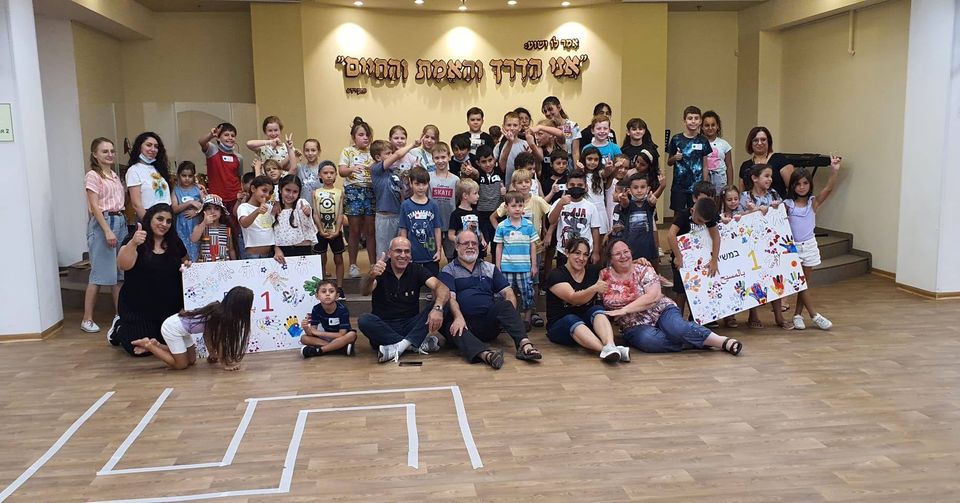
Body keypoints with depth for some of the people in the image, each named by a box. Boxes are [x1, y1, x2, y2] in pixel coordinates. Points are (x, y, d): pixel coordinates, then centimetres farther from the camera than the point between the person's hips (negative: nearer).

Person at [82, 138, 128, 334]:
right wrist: (107, 230, -19)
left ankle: (119, 314, 17)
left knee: (121, 272, 8)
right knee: (100, 273, -7)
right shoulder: (93, 176, -6)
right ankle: (87, 319, 1)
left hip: (120, 221, 8)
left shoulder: (115, 176, 17)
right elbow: (95, 206, -12)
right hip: (102, 223, -8)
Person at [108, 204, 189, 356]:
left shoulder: (175, 243, 5)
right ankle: (119, 329, 26)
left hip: (169, 308, 5)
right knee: (140, 349, -8)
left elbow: (185, 263, 19)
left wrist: (188, 266, -6)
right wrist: (133, 243, -43)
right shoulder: (133, 240, -8)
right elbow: (123, 265, -25)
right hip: (138, 308, -4)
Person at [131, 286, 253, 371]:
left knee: (191, 360, 15)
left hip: (178, 324, 9)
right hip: (173, 328, -9)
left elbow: (207, 334, 7)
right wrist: (224, 364, -11)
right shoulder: (221, 316, -27)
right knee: (181, 365, 0)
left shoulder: (220, 309, -1)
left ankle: (155, 344, 20)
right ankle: (149, 346, 5)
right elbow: (219, 341, -19)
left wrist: (213, 354, 8)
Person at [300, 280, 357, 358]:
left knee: (352, 335, -35)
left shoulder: (342, 309, -23)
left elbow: (342, 334, -25)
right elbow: (311, 333, -13)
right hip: (327, 337, 3)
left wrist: (318, 333, -23)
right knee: (304, 338, -19)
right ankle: (342, 348, -25)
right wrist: (306, 328, -37)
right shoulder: (316, 309, -13)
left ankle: (317, 351, -27)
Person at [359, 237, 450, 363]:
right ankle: (419, 344, -28)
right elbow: (365, 291, -23)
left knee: (438, 307, -19)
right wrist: (371, 276, -47)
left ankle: (399, 346, -29)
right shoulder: (380, 270, -2)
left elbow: (442, 288, -15)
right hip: (384, 327, -1)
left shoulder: (416, 270, 1)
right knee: (364, 320, -31)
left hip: (411, 326, 1)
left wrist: (438, 308, -38)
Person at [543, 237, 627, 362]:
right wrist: (594, 288, -39)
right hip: (560, 325, -4)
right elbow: (573, 299, -22)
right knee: (572, 320, -36)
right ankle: (605, 350, -60)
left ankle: (610, 346, -54)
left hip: (588, 323, 4)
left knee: (598, 310, -26)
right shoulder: (556, 275, -8)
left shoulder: (593, 271, 8)